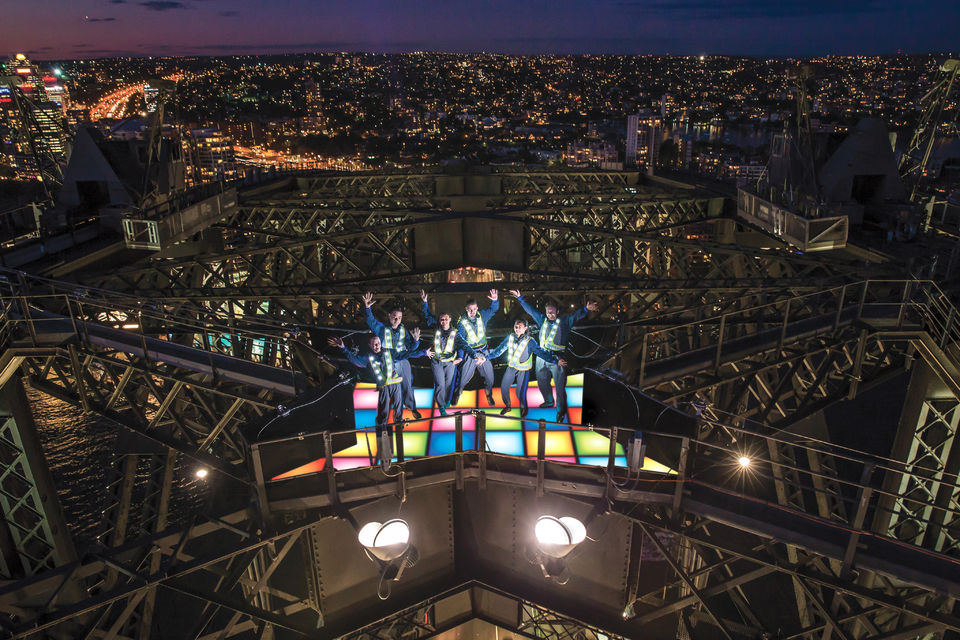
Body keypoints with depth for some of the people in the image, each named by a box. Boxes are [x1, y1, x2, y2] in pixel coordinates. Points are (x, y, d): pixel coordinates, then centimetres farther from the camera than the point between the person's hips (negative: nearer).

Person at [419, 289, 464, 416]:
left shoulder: (455, 332, -1)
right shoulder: (436, 329, 0)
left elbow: (460, 345, -5)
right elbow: (428, 316, 1)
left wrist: (460, 357, -19)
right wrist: (425, 302, -5)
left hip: (450, 362, 1)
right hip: (436, 361, 0)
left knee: (449, 383, 8)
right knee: (440, 384, -5)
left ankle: (447, 401, 34)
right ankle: (441, 406, 7)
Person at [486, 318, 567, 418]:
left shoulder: (530, 341, -18)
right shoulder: (510, 338, -6)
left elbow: (541, 353, -22)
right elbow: (500, 350, 5)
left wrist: (556, 361, -31)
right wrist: (487, 357, 7)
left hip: (523, 370, -4)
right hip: (511, 368, 4)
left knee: (520, 392, -6)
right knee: (504, 387, 8)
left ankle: (523, 408, 28)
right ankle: (507, 406, 37)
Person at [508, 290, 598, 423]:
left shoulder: (564, 321, 0)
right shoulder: (543, 320, 11)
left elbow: (576, 315, -12)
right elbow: (530, 309, 17)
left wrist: (586, 309, -30)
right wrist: (520, 298, 21)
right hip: (541, 356, 5)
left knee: (560, 385, -2)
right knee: (542, 382, 19)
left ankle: (561, 410, 8)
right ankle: (549, 402, 42)